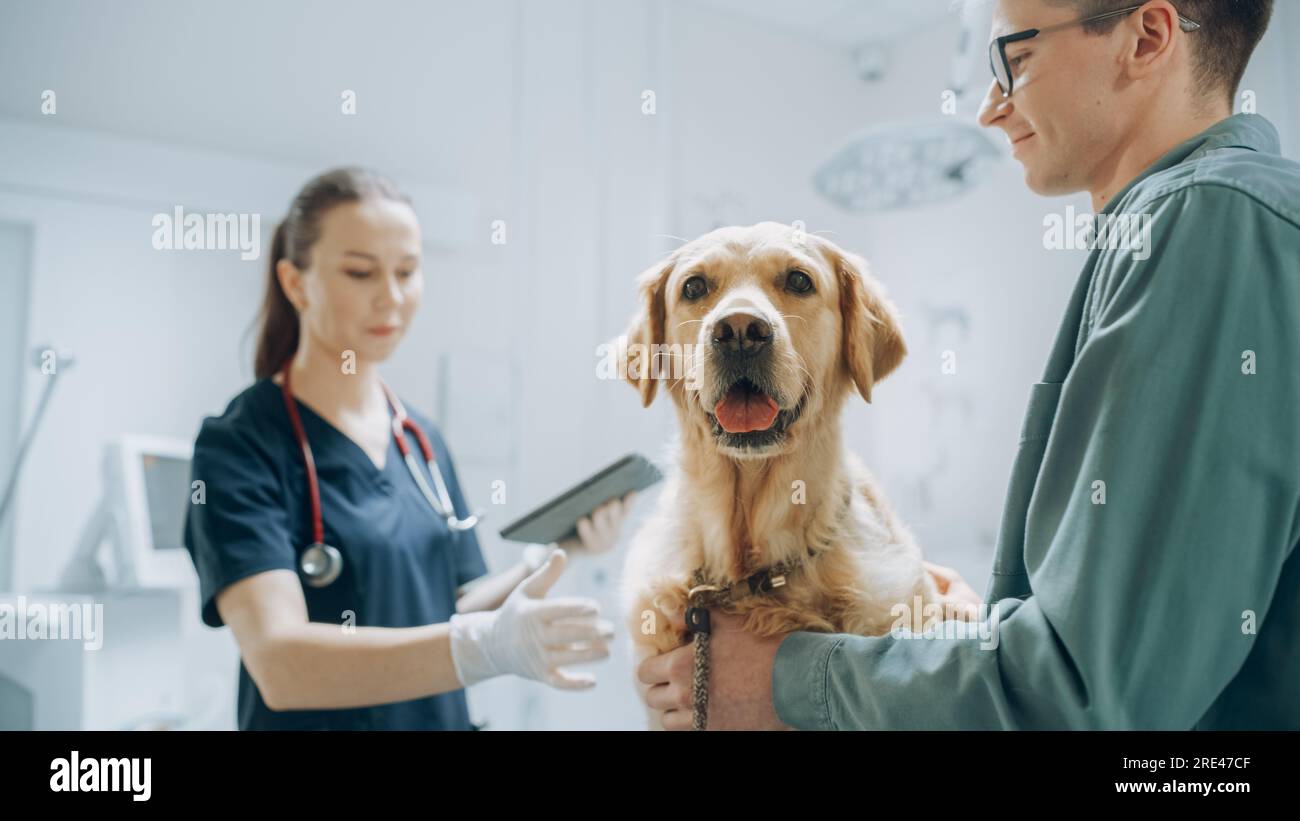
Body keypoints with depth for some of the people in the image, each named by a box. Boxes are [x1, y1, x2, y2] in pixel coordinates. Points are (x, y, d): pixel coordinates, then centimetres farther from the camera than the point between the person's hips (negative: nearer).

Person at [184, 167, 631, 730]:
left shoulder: (425, 441, 2)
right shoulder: (237, 447, -16)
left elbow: (447, 616, 6)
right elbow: (280, 663, -28)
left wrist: (550, 559, -11)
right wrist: (489, 645, -40)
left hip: (440, 715, 5)